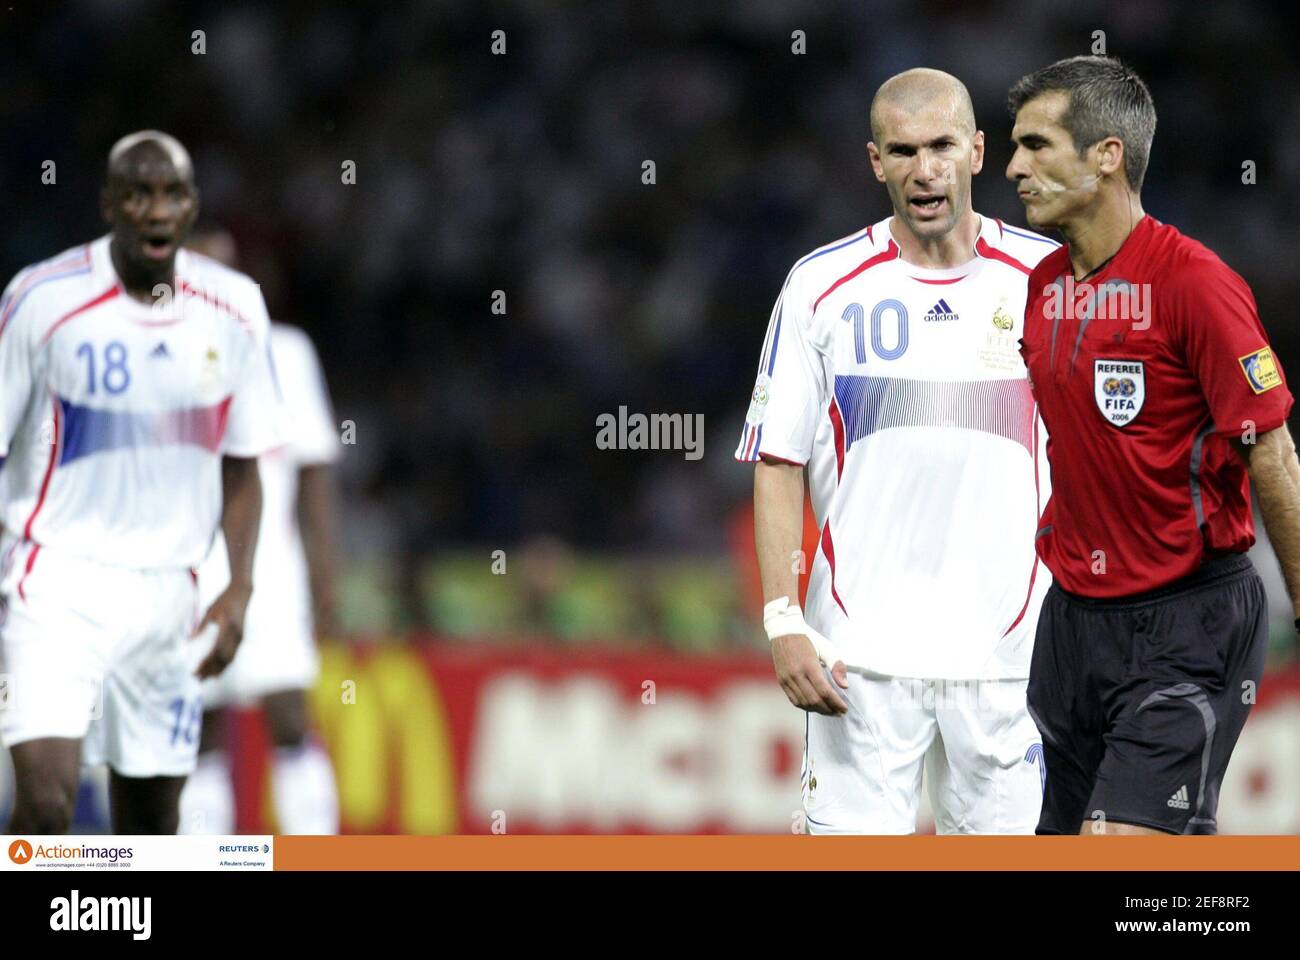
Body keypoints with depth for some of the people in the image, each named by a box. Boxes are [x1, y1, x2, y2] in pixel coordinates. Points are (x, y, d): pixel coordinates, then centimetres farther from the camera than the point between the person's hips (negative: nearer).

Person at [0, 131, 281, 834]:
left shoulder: (235, 310, 3)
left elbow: (241, 466, 12)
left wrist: (239, 590, 0)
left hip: (167, 589, 4)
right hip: (57, 582, -4)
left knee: (150, 818, 8)